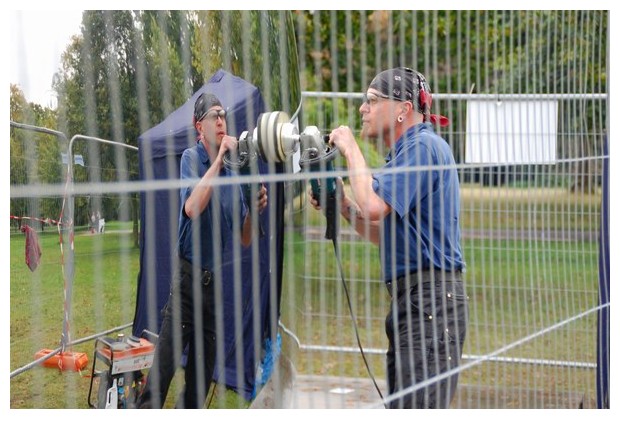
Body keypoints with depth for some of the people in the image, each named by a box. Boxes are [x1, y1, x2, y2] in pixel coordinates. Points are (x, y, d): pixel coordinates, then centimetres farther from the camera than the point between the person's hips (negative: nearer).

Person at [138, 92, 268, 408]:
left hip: (216, 283, 5)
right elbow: (192, 207, -25)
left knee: (202, 377, 11)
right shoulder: (191, 158, -4)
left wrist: (254, 211, -8)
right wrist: (220, 158, -22)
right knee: (163, 368, -10)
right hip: (188, 278, -5)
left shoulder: (232, 172, 9)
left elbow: (245, 240, 11)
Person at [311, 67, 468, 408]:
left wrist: (350, 149, -11)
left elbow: (375, 206, -25)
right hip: (409, 298, 11)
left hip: (431, 298, -11)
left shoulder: (424, 146, -12)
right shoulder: (407, 151, 20)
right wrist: (343, 206, 9)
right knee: (399, 407, 16)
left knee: (417, 408, -14)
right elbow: (385, 236, 22)